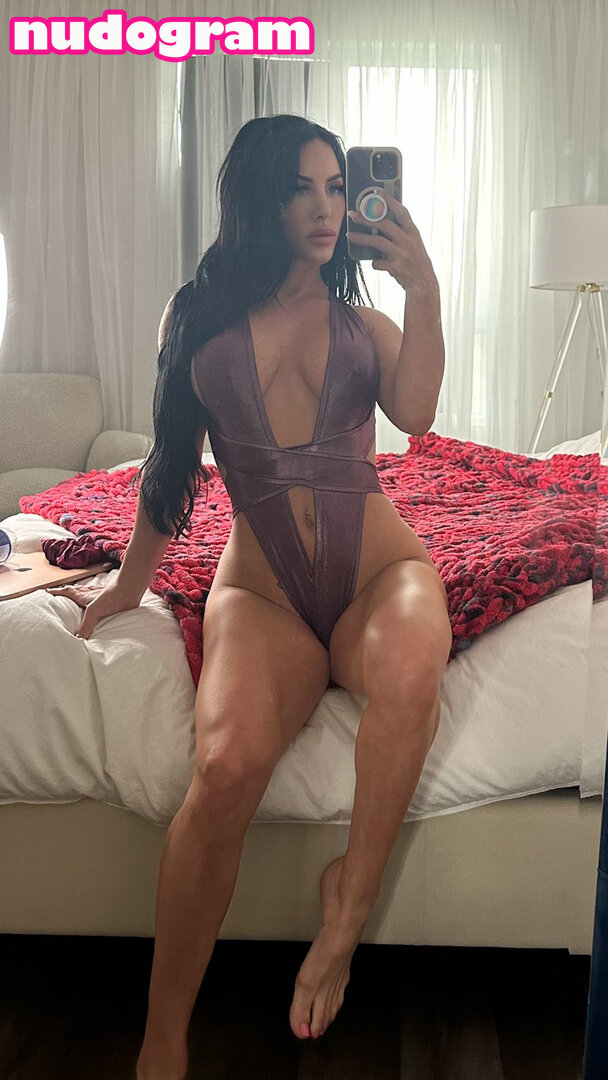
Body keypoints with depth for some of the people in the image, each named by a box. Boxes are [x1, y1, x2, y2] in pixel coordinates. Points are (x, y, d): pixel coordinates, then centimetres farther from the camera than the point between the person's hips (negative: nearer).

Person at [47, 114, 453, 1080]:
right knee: (228, 765, -31)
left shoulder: (361, 319, 14)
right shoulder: (198, 317, 10)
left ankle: (351, 899, -13)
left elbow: (414, 413, -7)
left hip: (378, 565, 1)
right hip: (261, 587, -1)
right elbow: (172, 460, 17)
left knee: (410, 675, -37)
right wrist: (131, 580, 21)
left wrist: (425, 293, -13)